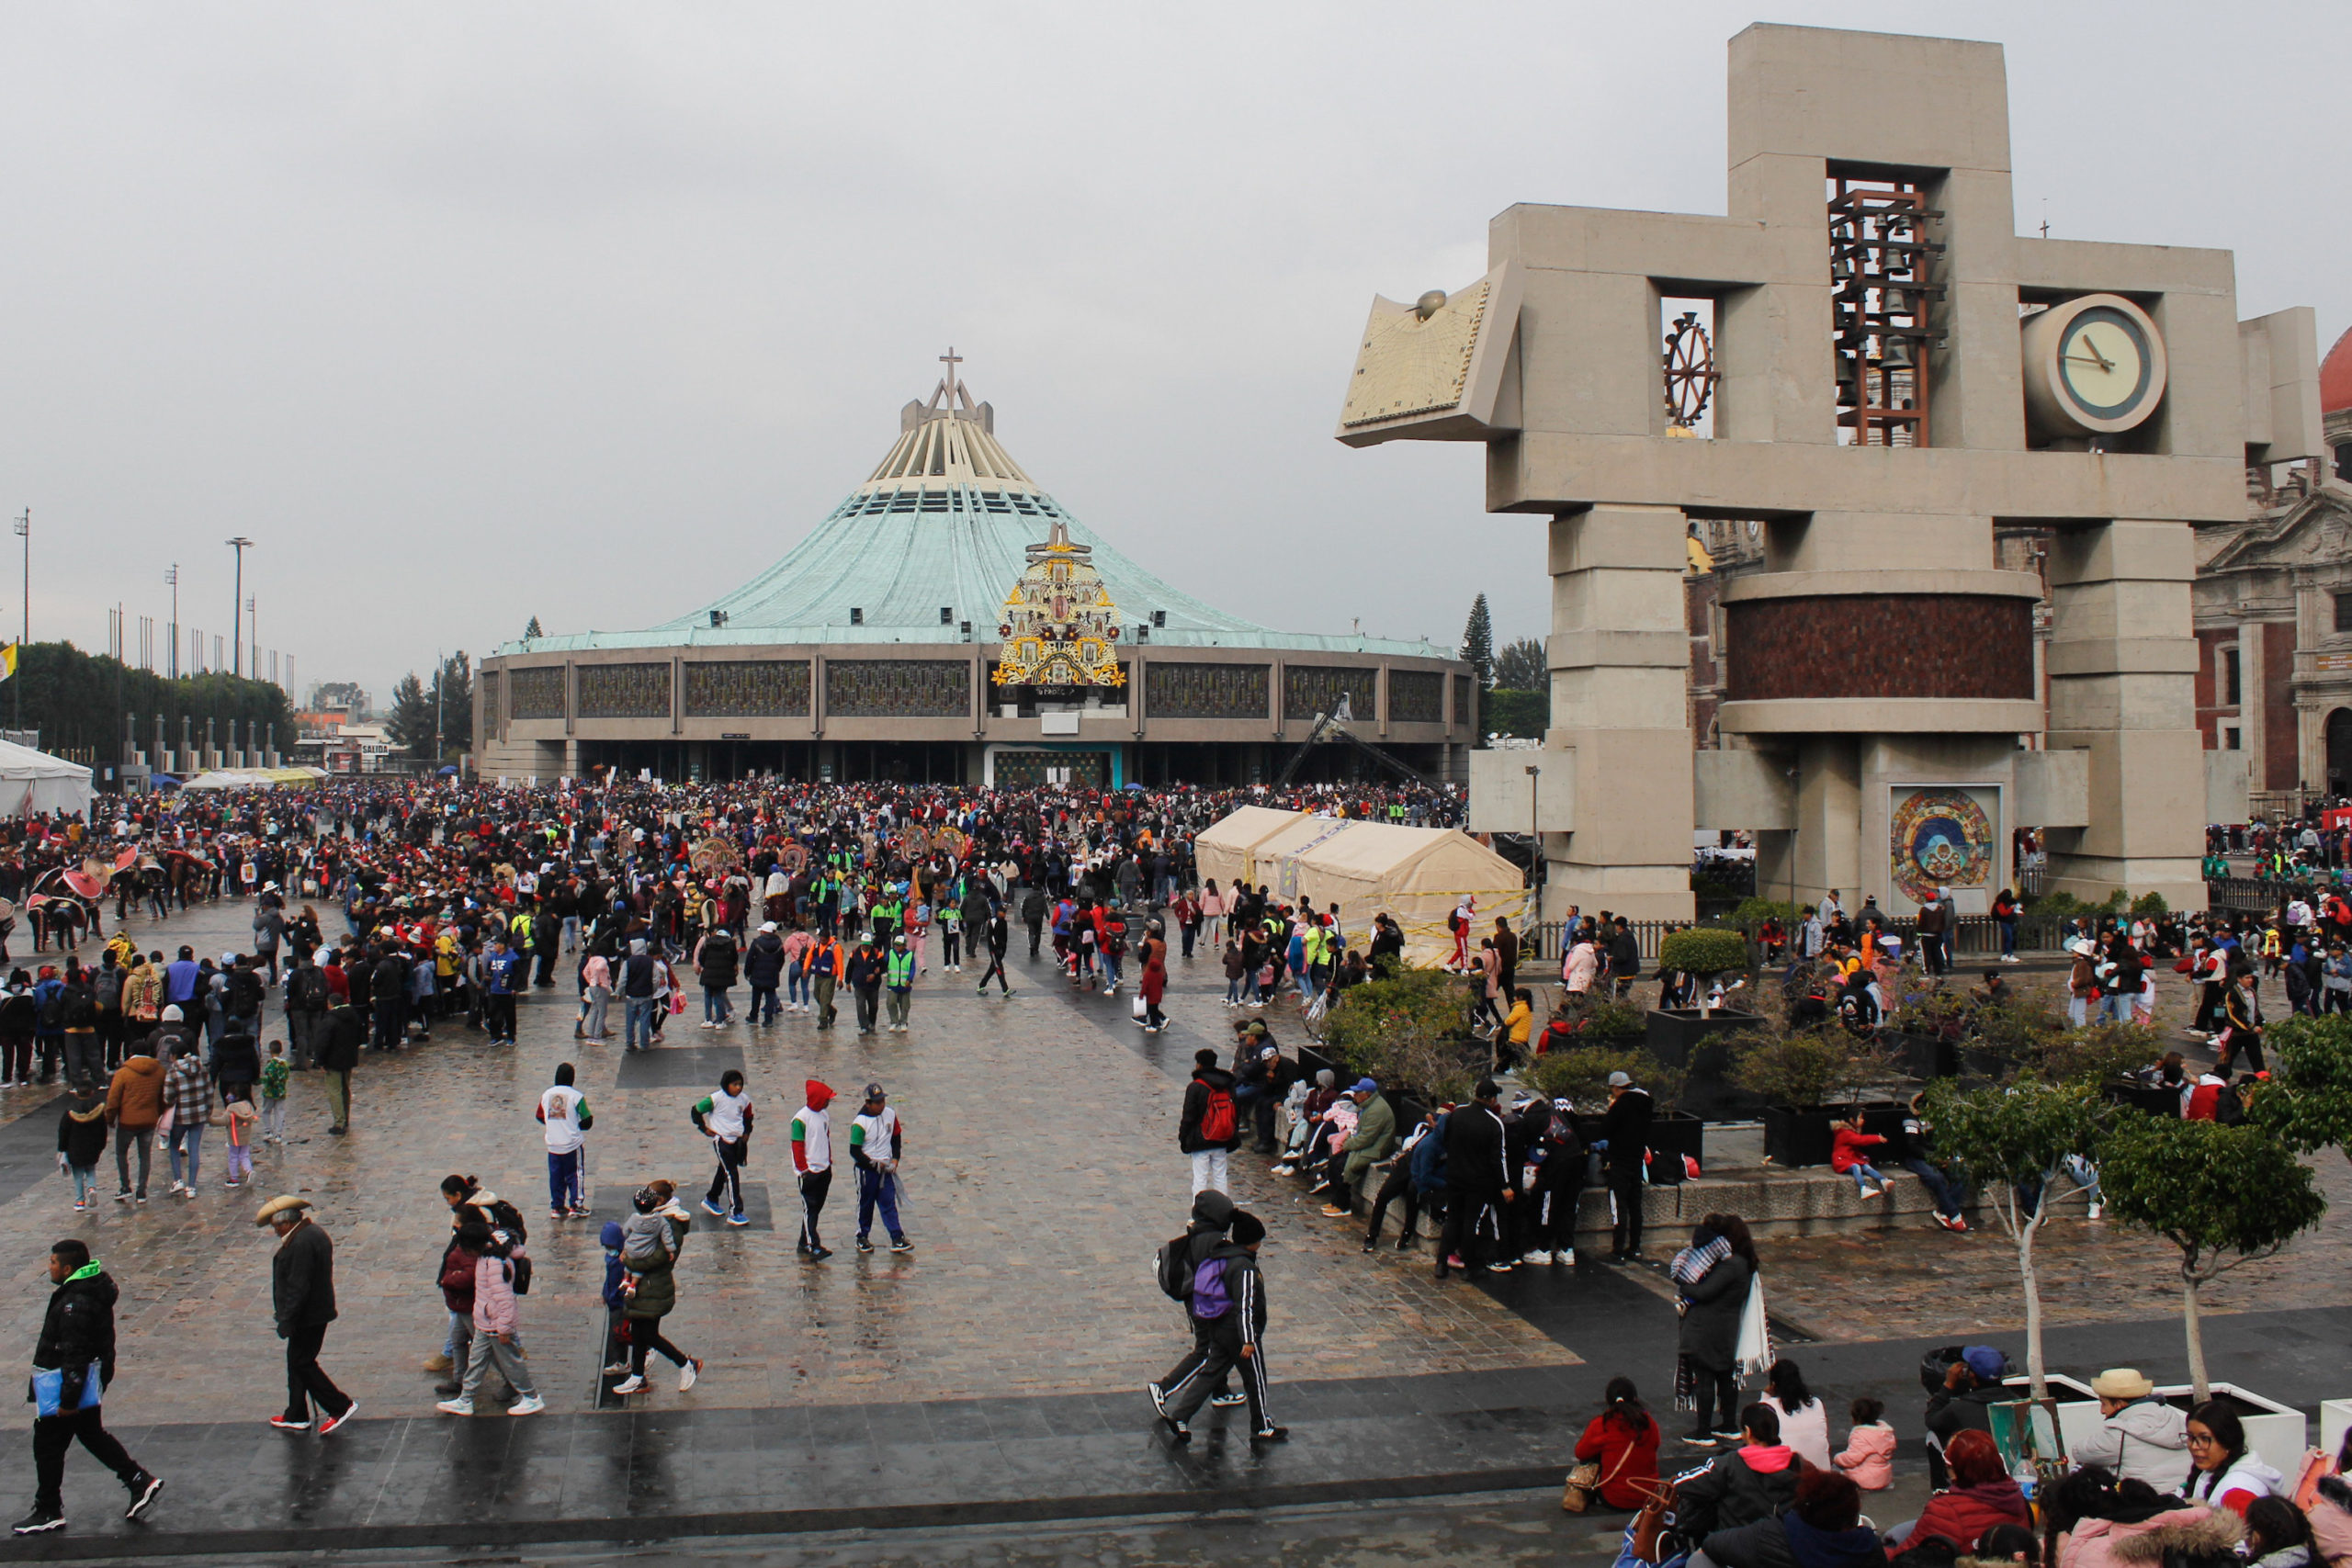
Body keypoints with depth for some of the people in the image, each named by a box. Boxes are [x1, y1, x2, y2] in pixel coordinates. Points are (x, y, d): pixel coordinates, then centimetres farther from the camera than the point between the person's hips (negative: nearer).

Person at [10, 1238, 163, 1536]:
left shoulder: (75, 1303, -25)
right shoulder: (94, 1289, 6)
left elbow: (75, 1355, -25)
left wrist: (68, 1399, -21)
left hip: (68, 1381, -10)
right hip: (91, 1383, 10)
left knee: (47, 1445, 4)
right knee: (93, 1434, 20)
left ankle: (49, 1512, 15)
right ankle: (140, 1480, 18)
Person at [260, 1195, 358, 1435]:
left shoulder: (301, 1243, -24)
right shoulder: (315, 1232, 9)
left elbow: (298, 1287, -25)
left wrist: (286, 1322, -19)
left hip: (307, 1315, -10)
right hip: (317, 1312, 10)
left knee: (301, 1363, 0)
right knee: (298, 1363, 17)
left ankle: (341, 1406, 3)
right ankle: (296, 1417, 26)